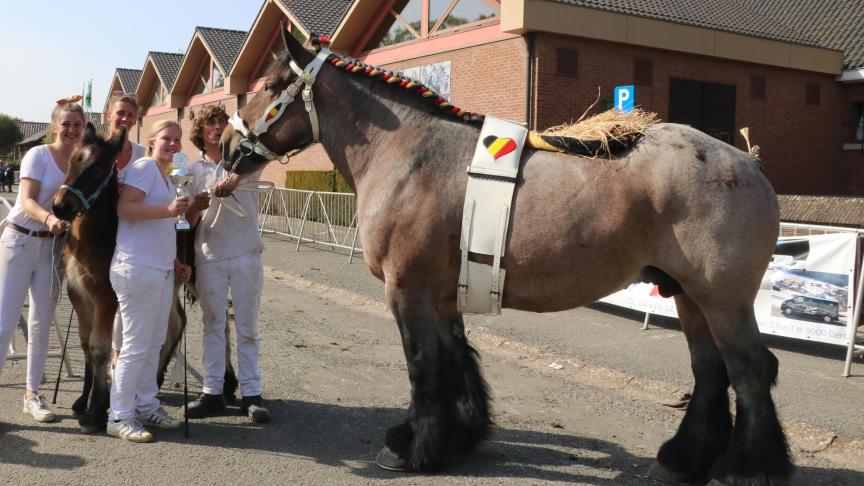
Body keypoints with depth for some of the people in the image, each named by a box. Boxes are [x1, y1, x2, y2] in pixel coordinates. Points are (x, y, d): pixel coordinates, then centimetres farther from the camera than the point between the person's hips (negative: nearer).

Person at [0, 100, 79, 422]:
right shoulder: (37, 155, -10)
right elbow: (27, 201, -20)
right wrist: (49, 218, -39)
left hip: (53, 245, 5)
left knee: (42, 323, 9)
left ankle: (32, 393, 19)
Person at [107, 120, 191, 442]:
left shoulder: (167, 179, 21)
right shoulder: (144, 167, -6)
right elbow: (124, 208, -18)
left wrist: (175, 263, 20)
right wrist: (169, 210, -26)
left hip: (161, 270, 9)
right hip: (137, 269, -9)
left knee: (154, 343, 12)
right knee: (137, 344, -6)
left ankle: (146, 406, 22)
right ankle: (120, 417, 2)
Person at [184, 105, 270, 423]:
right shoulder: (194, 170, 7)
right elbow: (189, 220, 4)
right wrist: (196, 206, -18)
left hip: (246, 254, -1)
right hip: (209, 257, 2)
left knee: (247, 327, 4)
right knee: (213, 326, 8)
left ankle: (251, 394, 7)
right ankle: (212, 393, 13)